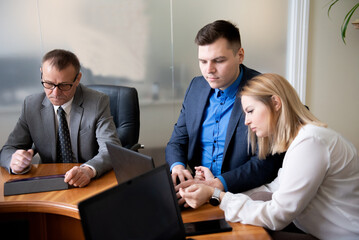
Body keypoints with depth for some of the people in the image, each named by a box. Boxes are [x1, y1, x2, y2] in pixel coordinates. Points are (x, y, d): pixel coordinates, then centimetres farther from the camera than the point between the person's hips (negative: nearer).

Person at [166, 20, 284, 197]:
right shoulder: (196, 86, 7)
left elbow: (267, 161, -16)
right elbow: (177, 142, 12)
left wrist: (217, 184, -27)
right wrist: (177, 167, -11)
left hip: (242, 193, -5)